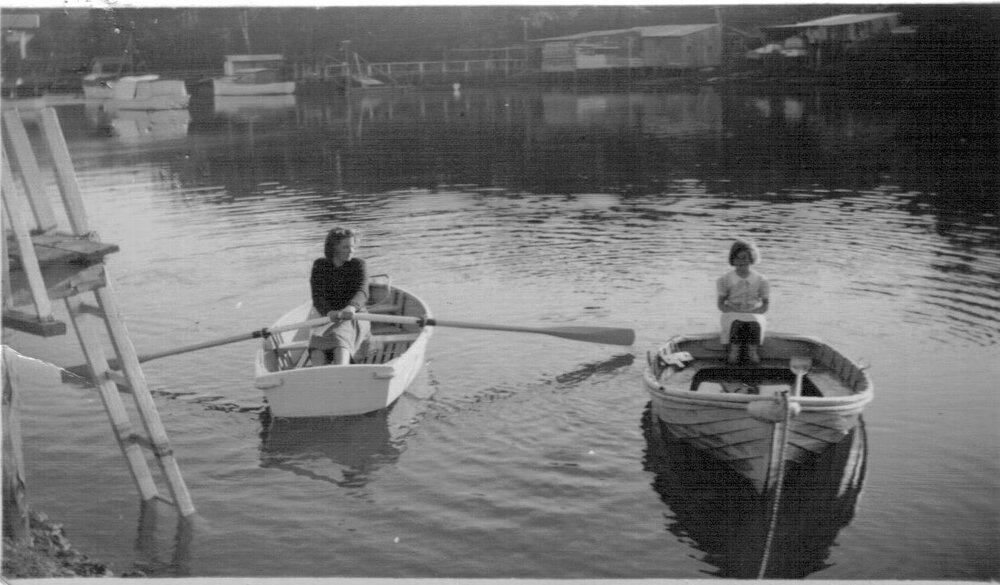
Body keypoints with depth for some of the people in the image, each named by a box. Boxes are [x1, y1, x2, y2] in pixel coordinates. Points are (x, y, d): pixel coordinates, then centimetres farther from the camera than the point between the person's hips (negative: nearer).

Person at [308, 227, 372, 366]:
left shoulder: (358, 265, 1)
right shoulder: (319, 266, 6)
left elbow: (362, 293, -17)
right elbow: (318, 298, -6)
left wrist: (351, 308, -41)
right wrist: (330, 312, -30)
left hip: (354, 320, -3)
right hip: (328, 321, 3)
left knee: (340, 335, -37)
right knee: (318, 338, -32)